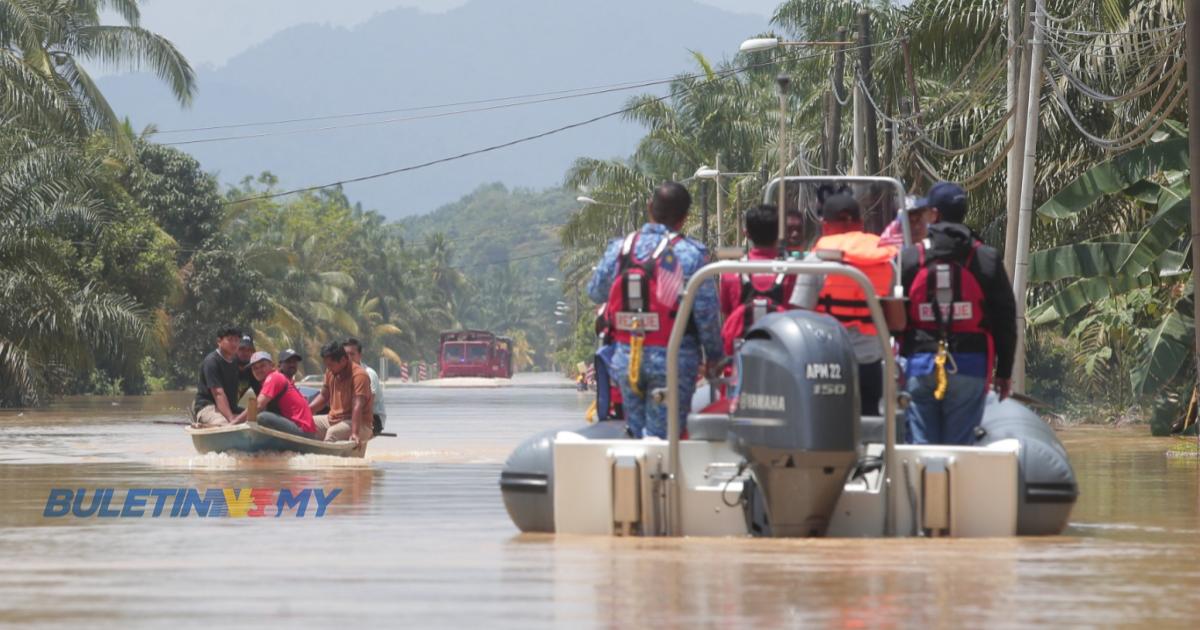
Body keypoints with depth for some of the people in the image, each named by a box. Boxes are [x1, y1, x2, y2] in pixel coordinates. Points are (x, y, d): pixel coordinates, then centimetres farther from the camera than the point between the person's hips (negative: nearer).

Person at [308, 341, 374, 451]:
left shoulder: (359, 375, -19)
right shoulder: (330, 372, 5)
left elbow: (357, 407, -29)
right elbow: (323, 396, 17)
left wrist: (355, 434, -39)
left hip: (358, 423, -8)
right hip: (332, 419, 8)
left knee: (333, 433, -36)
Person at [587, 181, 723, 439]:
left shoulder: (619, 249, 2)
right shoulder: (690, 253, -10)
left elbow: (595, 292, 15)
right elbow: (707, 309, -9)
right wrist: (714, 354, 5)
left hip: (626, 358, 4)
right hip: (672, 360, -4)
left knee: (637, 432, 17)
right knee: (662, 438, -2)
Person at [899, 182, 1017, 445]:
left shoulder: (909, 259, -1)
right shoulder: (988, 260, 2)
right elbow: (1006, 321, 5)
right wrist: (1004, 372, 14)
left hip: (919, 365, 0)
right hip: (969, 368, 0)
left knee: (921, 444, 4)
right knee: (959, 443, 3)